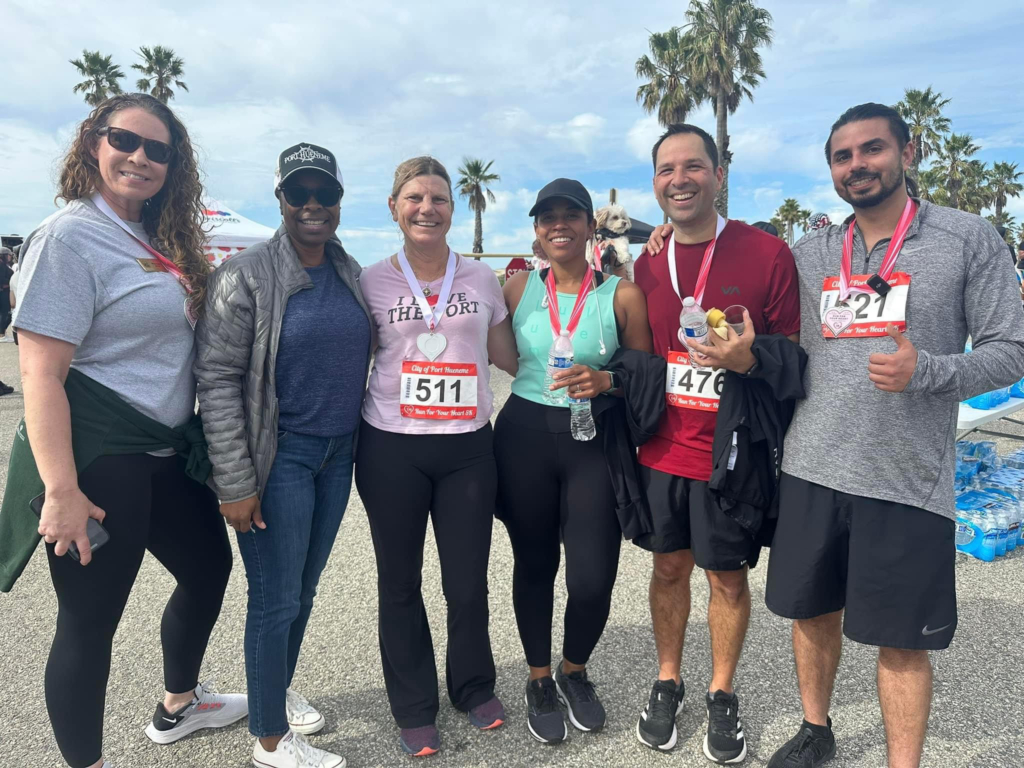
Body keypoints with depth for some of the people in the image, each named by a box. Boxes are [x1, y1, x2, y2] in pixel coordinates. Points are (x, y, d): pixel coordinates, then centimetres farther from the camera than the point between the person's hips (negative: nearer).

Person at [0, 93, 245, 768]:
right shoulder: (70, 236, -13)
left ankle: (178, 706, 45)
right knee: (91, 620, 4)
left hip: (168, 452, 9)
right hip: (99, 459, -9)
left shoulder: (162, 242, 11)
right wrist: (61, 492, -25)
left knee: (209, 567, 22)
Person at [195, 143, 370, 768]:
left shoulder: (351, 275, 7)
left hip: (338, 455, 6)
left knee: (305, 587, 18)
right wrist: (236, 484, -16)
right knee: (277, 599, 5)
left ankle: (281, 688, 43)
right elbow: (216, 378, -13)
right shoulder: (247, 276, -11)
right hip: (279, 458, -5)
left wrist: (359, 446, 13)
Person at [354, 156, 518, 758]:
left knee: (468, 582, 8)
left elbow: (512, 359, 10)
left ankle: (474, 687, 35)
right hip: (391, 449, 0)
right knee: (400, 581, 11)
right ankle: (415, 709, 31)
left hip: (468, 448, 1)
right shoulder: (370, 282, 1)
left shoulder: (483, 279, 5)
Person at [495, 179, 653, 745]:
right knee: (534, 563, 12)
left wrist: (605, 381, -16)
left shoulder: (622, 294, -2)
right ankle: (539, 680, 36)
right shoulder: (518, 288, 3)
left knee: (593, 577, -3)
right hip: (524, 436, 1)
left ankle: (575, 671, 30)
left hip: (594, 441, -1)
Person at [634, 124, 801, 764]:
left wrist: (749, 359, -23)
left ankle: (722, 695, 34)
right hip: (663, 452, 4)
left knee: (728, 577, 12)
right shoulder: (648, 263, 4)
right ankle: (668, 684, 36)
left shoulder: (768, 253, -10)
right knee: (670, 568, 16)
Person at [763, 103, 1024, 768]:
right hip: (812, 469, 4)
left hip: (909, 480, -3)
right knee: (813, 610, 16)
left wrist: (925, 371, -20)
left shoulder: (970, 239, -2)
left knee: (902, 637, 5)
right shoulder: (809, 256, 8)